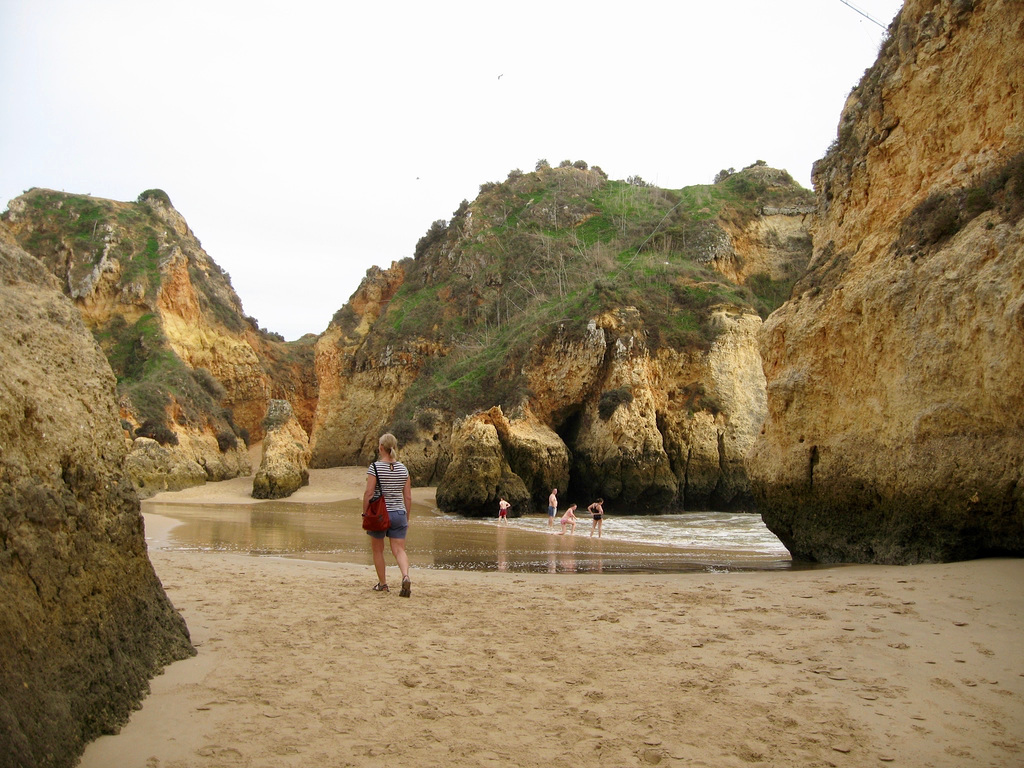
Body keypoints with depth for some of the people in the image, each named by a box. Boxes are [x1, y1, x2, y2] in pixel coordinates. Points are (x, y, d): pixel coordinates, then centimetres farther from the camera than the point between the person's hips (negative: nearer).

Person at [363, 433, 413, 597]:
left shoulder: (375, 467, -9)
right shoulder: (403, 468, 4)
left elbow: (368, 494, -12)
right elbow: (408, 497, 5)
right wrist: (407, 518, 14)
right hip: (399, 513, 3)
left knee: (377, 550, 15)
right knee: (399, 549, 2)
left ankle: (383, 584, 22)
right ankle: (406, 576, -23)